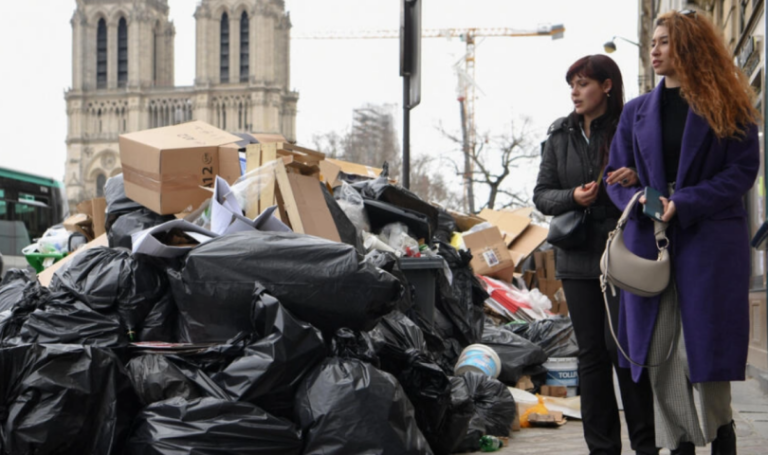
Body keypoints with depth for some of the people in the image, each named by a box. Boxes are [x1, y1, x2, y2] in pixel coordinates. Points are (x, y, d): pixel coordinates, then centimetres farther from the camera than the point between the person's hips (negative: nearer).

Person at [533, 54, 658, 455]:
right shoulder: (560, 135, 11)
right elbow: (541, 194, 11)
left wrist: (640, 176, -18)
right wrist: (572, 197, -9)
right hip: (578, 257, 4)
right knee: (591, 353, 7)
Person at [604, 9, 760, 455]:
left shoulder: (727, 107, 3)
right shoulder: (637, 112, 15)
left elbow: (744, 169, -4)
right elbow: (617, 176, 16)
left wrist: (684, 203, -14)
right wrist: (641, 201, -7)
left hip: (711, 240, -4)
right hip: (649, 242, 4)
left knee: (702, 347, -6)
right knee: (659, 351, 1)